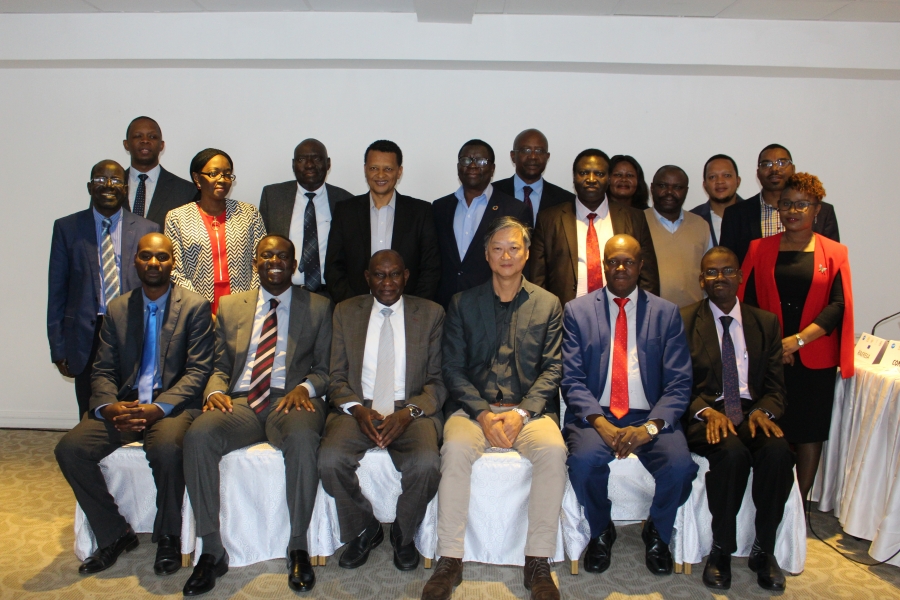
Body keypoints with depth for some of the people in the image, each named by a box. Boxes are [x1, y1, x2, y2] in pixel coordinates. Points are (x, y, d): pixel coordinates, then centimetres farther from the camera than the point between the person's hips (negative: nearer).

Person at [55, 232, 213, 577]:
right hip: (124, 406, 5)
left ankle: (168, 538, -8)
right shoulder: (117, 309, 14)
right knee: (70, 448, -18)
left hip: (173, 406, -4)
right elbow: (103, 370, 10)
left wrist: (157, 408, -20)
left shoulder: (195, 307, 0)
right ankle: (114, 535, 1)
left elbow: (198, 370, -7)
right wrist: (109, 407, -12)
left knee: (166, 449, -35)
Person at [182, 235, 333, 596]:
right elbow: (220, 367, 18)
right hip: (241, 403, 3)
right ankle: (212, 551, -17)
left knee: (303, 438, -37)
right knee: (197, 436, -29)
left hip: (292, 401, -2)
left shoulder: (318, 307, 12)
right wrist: (215, 391, -5)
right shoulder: (230, 307, 19)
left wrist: (305, 387, -13)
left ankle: (298, 548, -20)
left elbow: (326, 368, 8)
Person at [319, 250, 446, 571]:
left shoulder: (431, 313, 7)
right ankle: (364, 529, 3)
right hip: (358, 409, 2)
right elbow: (337, 377, 8)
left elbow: (439, 380, 3)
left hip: (412, 410, -1)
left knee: (426, 463, -30)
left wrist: (410, 412, -15)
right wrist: (357, 410, -12)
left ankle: (403, 534, 3)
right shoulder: (345, 312, 11)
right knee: (330, 459, -27)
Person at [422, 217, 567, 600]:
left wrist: (521, 413, -12)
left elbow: (552, 369, 4)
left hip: (529, 409, 0)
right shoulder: (463, 304, 11)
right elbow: (453, 368, 4)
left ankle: (538, 562, -16)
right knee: (456, 448, -31)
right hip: (474, 407, 0)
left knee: (553, 450, -30)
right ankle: (449, 561, -19)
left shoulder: (548, 305, 11)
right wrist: (483, 414, -12)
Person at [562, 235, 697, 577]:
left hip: (650, 417, 1)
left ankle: (657, 533, 7)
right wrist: (601, 423, -18)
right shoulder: (577, 310, 6)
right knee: (585, 460, -31)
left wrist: (650, 426, -16)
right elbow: (572, 380, -1)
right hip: (595, 415, -1)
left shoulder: (666, 313, 7)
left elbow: (679, 383, 1)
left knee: (680, 465, -27)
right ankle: (601, 532, 3)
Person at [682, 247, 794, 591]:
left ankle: (764, 550, -8)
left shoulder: (766, 323, 14)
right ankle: (721, 550, -12)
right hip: (705, 416, -2)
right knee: (732, 453, -34)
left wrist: (763, 411, -12)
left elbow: (775, 385, 10)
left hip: (751, 413, 3)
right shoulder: (684, 321, 5)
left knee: (778, 452, -29)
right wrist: (707, 412, -19)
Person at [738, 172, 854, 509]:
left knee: (809, 431, 6)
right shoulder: (760, 249, 6)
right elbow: (745, 301, 1)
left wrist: (798, 340, -15)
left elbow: (838, 306, -5)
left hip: (815, 358, 0)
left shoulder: (834, 253, 4)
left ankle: (800, 502, 19)